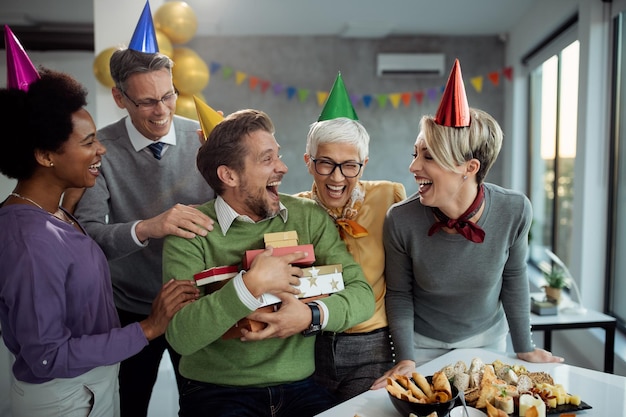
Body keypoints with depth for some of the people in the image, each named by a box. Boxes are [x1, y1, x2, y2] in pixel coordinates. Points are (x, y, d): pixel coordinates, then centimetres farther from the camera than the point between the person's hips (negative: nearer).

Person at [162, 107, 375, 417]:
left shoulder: (310, 217, 1)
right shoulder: (192, 232, -8)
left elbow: (362, 295, -4)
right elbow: (180, 336, -17)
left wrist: (312, 315, -22)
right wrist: (251, 285, -25)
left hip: (299, 387, 3)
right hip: (217, 391, -3)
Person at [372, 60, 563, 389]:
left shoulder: (515, 211, -23)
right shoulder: (401, 220, -27)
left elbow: (514, 278, -7)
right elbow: (399, 295, -12)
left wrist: (524, 347, 0)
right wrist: (406, 359, -18)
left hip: (487, 338, 2)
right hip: (423, 343, -1)